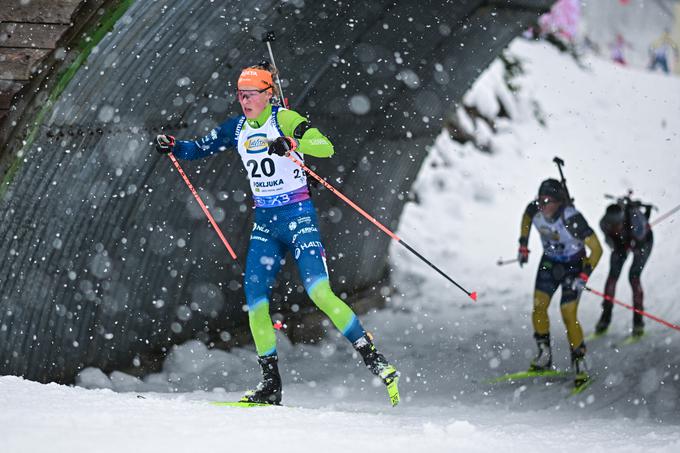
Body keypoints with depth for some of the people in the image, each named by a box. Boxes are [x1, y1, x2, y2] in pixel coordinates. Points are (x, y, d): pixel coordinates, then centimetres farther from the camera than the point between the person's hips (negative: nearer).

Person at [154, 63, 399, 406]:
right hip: (264, 223, 6)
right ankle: (271, 382, 4)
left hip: (298, 216, -6)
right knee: (255, 301, -4)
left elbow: (326, 147, -22)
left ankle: (374, 359, -13)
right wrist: (172, 146, 0)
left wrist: (292, 143, -39)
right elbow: (198, 149, 20)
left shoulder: (284, 120, -10)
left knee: (319, 292, -20)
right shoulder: (236, 129, 9)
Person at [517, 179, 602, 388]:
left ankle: (579, 364, 1)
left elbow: (596, 248, -28)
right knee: (538, 307, -5)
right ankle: (544, 356, 10)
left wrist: (584, 276, -34)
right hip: (549, 261, 5)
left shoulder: (572, 219, -34)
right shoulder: (535, 209, -19)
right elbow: (526, 218, 9)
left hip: (573, 265, -5)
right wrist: (523, 246, 7)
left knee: (568, 315, -12)